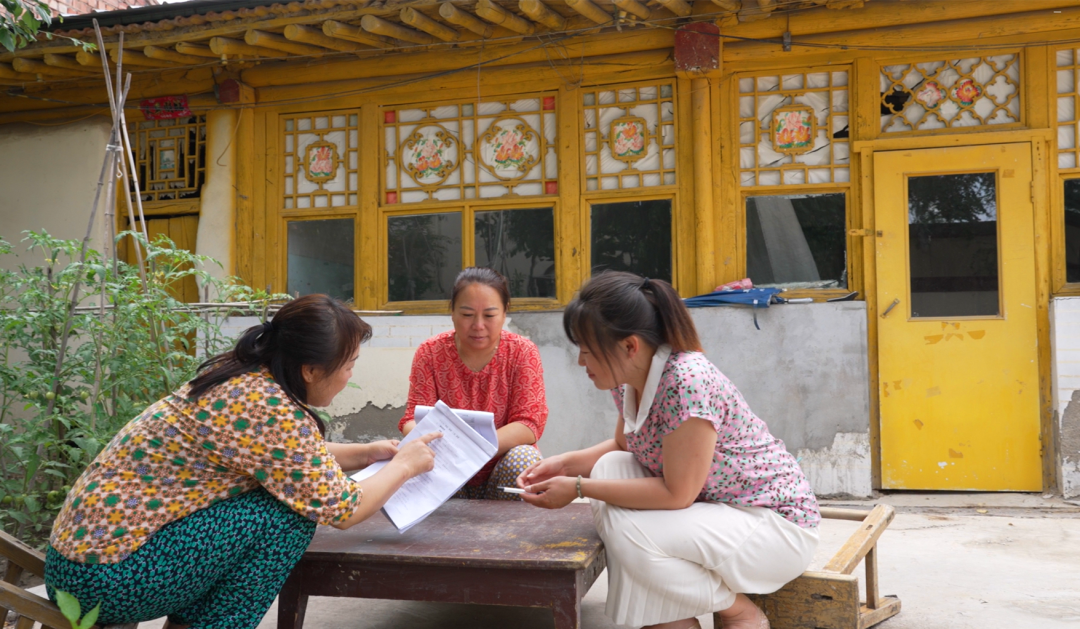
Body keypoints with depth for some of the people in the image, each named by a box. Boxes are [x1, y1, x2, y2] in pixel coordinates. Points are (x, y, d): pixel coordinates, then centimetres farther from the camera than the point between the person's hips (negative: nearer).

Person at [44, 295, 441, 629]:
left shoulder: (239, 374, 7)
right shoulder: (269, 408, -21)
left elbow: (296, 456, 26)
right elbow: (341, 509, -11)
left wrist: (366, 453, 21)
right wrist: (404, 467, 4)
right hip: (107, 576, -10)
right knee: (287, 514, -14)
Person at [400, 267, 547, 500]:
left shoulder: (522, 352, -7)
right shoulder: (430, 352, -3)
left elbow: (530, 423, -16)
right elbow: (414, 418, -7)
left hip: (500, 471, 0)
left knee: (523, 457, -31)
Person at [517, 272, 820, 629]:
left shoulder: (687, 381, -29)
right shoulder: (629, 380, -2)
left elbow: (676, 494, -26)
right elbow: (623, 446, 16)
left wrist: (578, 488, -21)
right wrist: (566, 464, -1)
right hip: (710, 507, 9)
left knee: (630, 532, -27)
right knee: (610, 469, -8)